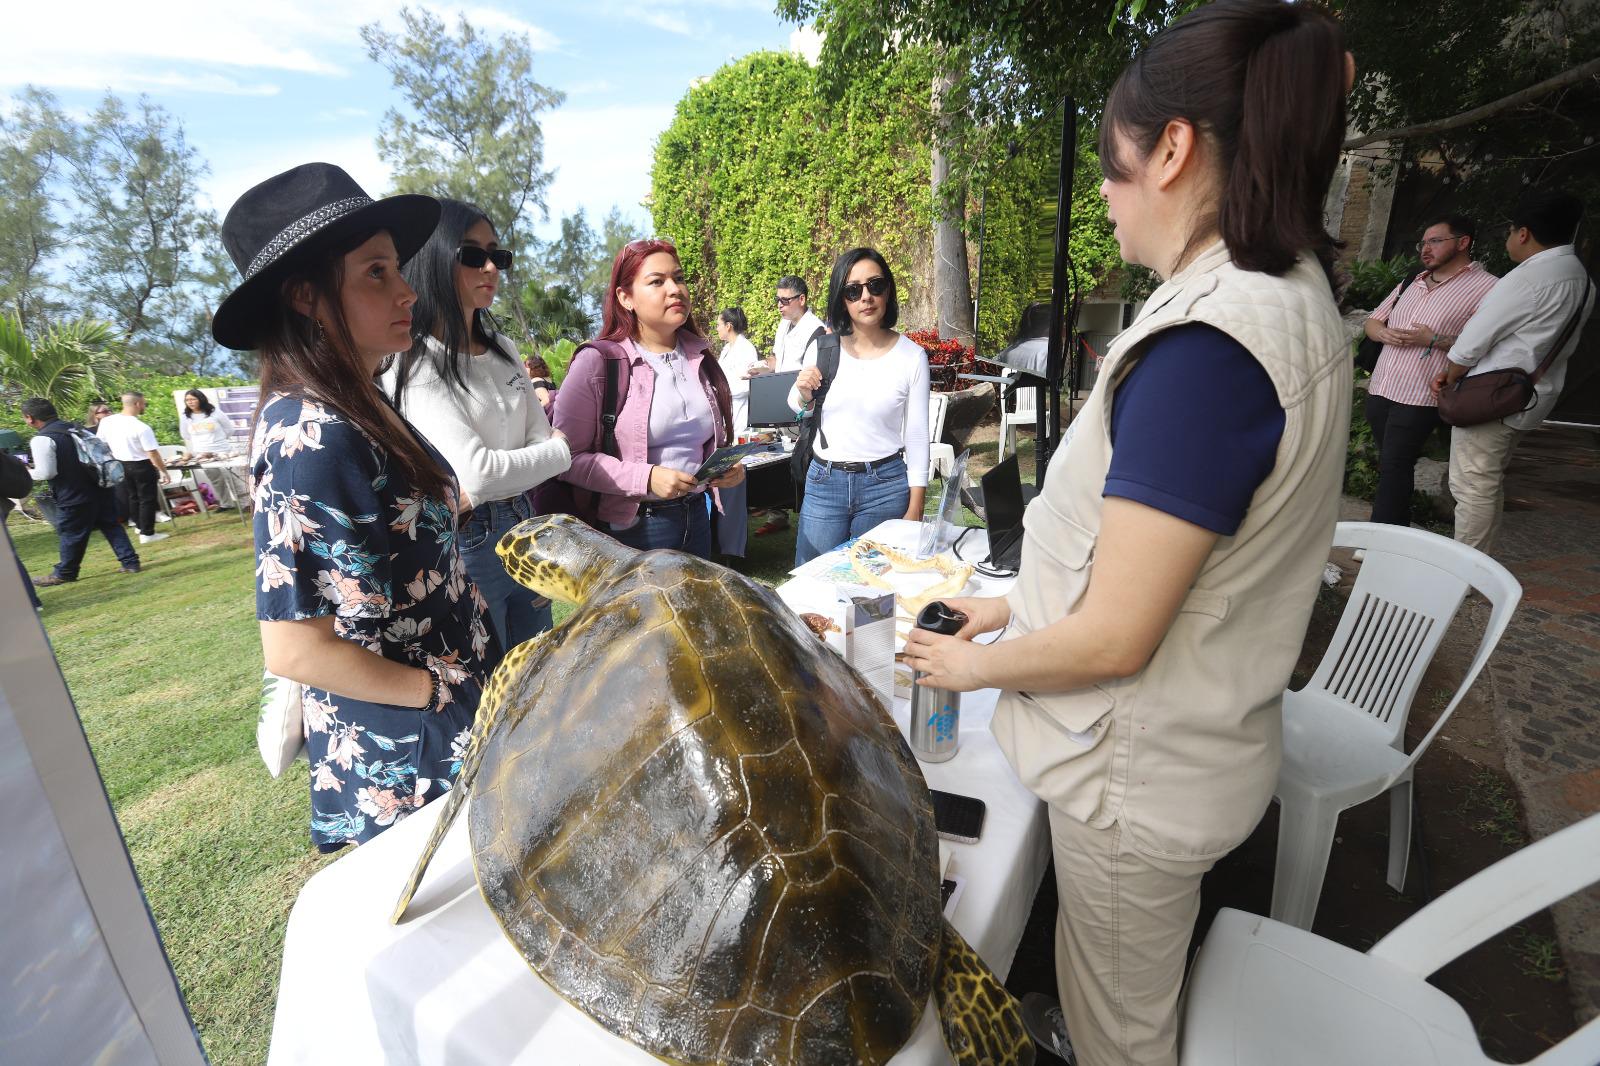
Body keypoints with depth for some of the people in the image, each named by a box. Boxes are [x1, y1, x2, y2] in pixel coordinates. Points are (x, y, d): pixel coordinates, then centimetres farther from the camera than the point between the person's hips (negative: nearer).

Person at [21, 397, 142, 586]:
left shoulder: (41, 440, -14)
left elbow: (46, 473, -16)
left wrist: (28, 472, 3)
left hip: (74, 496, -6)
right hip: (100, 487, 6)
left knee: (71, 534, 8)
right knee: (110, 525, 12)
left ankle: (64, 573, 23)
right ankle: (130, 562, 12)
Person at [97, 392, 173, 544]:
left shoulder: (106, 421, -3)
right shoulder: (141, 427, -22)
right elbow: (152, 453, -21)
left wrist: (112, 459, 21)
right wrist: (164, 471, -13)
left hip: (120, 464, 7)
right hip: (142, 466, -7)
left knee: (132, 497, 22)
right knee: (147, 499, 3)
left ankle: (140, 525, 36)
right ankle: (147, 533, 6)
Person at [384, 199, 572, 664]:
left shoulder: (503, 349, 10)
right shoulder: (414, 363, -14)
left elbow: (543, 439, 7)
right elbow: (477, 473, -23)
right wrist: (562, 451, -8)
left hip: (522, 530, 7)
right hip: (463, 545, -7)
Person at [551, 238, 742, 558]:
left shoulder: (700, 357, 5)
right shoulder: (597, 362, -12)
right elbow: (569, 457, -14)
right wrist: (647, 478, -24)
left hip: (697, 518, 6)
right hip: (630, 528, -5)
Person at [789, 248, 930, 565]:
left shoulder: (912, 355, -7)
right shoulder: (822, 346, -3)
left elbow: (917, 437, -2)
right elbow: (799, 407, 15)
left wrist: (915, 510, -2)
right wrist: (804, 393, -9)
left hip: (885, 485, -1)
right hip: (823, 482, 2)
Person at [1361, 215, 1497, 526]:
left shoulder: (1486, 287, -5)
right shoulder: (1412, 283, 16)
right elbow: (1371, 321, 20)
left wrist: (1435, 341, -18)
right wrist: (1383, 333, -1)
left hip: (1419, 398, -6)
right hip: (1379, 390, 7)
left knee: (1394, 467, -7)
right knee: (1389, 464, 12)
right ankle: (1397, 528, 23)